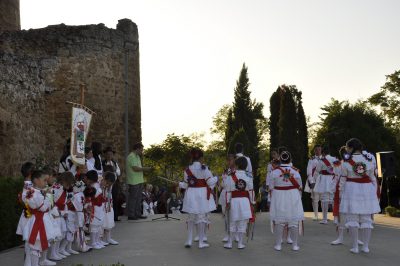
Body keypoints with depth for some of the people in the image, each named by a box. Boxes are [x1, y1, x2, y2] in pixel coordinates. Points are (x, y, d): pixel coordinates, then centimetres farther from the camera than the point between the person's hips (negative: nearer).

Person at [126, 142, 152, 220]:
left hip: (139, 181, 10)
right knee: (133, 199, -4)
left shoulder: (137, 156, 18)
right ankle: (131, 215, 2)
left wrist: (145, 169, 6)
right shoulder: (131, 157, -14)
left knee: (138, 198, 13)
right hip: (133, 182, -10)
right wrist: (145, 169, -14)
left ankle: (138, 214, 20)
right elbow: (135, 168, -21)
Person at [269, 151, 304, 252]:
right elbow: (299, 187, 4)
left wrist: (273, 199, 14)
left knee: (279, 221, 7)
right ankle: (295, 245, 13)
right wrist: (298, 197, 21)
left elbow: (272, 187, -1)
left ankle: (278, 245, 11)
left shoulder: (275, 171, -7)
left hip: (278, 198, 0)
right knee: (294, 221, 7)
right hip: (293, 197, 0)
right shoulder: (295, 171, -5)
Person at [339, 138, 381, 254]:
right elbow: (373, 178, 7)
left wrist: (341, 194, 6)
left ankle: (355, 247, 5)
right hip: (367, 189, 3)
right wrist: (374, 192, 16)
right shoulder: (369, 160, 2)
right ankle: (366, 246, 14)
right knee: (366, 219, 10)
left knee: (352, 219, 4)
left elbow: (343, 180, -4)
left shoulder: (347, 162, -7)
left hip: (352, 189, -3)